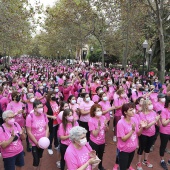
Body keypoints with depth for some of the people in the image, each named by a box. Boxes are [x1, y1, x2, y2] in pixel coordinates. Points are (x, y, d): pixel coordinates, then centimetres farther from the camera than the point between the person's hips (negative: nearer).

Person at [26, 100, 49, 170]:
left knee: (40, 156, 21)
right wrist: (36, 142, -14)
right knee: (36, 158, 4)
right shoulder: (30, 117, -19)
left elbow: (47, 128, 1)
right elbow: (29, 132, -16)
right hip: (34, 142, -4)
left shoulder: (44, 115, -7)